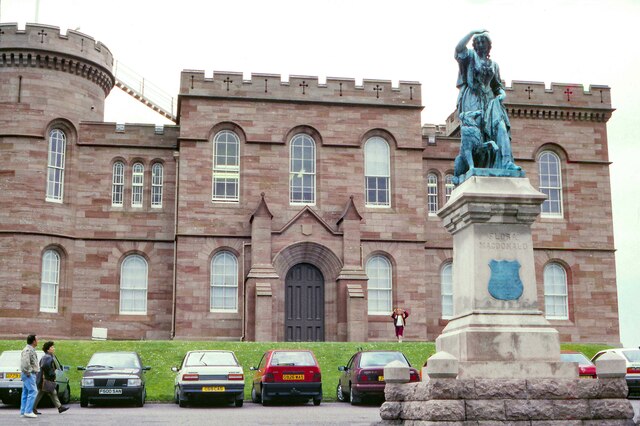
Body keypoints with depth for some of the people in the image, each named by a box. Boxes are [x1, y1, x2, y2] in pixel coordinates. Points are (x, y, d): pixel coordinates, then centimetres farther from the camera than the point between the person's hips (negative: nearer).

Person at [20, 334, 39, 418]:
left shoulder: (30, 350, 19)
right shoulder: (28, 350, -15)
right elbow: (25, 362, -27)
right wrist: (27, 372, -20)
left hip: (29, 374, 11)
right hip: (29, 374, -11)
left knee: (26, 393, 11)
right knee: (33, 391, -13)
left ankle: (23, 412, 13)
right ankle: (28, 411, -15)